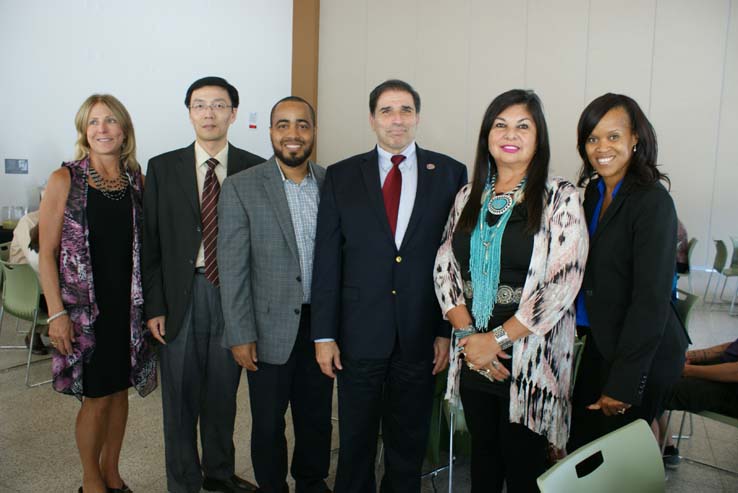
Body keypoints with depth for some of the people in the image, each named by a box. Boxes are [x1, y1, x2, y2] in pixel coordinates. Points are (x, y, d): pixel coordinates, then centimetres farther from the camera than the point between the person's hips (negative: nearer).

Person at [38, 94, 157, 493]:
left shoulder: (136, 179, 4)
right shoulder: (65, 180, -7)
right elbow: (46, 252, -7)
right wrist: (56, 313, -12)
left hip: (129, 305, 4)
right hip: (85, 306, -3)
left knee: (120, 389, 15)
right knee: (97, 396, 6)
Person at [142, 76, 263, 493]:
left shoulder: (255, 169, 0)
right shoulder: (163, 167, 3)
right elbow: (151, 242, 2)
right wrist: (154, 306, -3)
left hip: (233, 292, 0)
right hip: (181, 294, 0)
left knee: (223, 392, 14)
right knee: (181, 395, 10)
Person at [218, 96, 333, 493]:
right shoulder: (241, 188, -8)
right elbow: (233, 269, -8)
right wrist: (240, 335, -10)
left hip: (321, 324, 3)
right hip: (271, 328, -3)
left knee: (317, 416, 18)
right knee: (268, 423, 13)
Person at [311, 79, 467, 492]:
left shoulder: (451, 174, 0)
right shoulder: (341, 176, 2)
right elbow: (327, 260, 0)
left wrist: (450, 330, -3)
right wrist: (324, 334, -2)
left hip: (422, 335, 0)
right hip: (360, 334, 0)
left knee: (410, 442, 17)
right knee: (356, 441, 15)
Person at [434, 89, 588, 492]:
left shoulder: (560, 198, -7)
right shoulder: (468, 196, 7)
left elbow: (562, 284, -14)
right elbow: (444, 269, 4)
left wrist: (497, 339, -15)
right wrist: (469, 334, -9)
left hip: (529, 359, -4)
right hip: (474, 356, 4)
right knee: (483, 452, 19)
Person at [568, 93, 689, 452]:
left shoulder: (653, 201, -17)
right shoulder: (591, 193, 6)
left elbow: (652, 298, -20)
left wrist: (623, 382, -19)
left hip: (642, 353, -7)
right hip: (598, 343, 7)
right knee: (580, 447, 16)